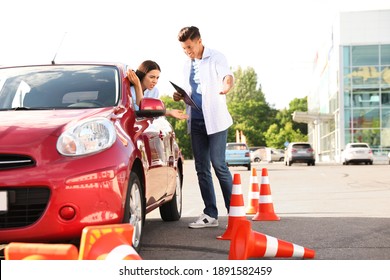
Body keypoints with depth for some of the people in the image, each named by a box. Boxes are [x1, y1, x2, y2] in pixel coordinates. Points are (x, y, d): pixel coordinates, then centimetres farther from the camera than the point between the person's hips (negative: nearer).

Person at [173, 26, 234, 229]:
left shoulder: (216, 58, -3)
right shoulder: (187, 65, 17)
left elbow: (228, 76, -22)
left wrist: (227, 86, -47)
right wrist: (180, 96, 3)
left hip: (215, 120, -6)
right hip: (196, 121, 7)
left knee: (219, 165, -11)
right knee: (202, 168, 5)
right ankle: (210, 214, 11)